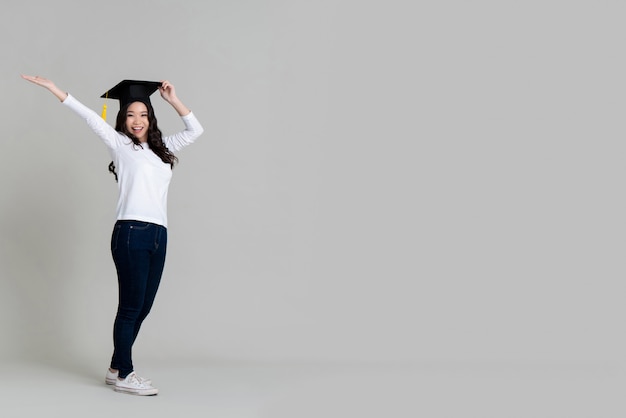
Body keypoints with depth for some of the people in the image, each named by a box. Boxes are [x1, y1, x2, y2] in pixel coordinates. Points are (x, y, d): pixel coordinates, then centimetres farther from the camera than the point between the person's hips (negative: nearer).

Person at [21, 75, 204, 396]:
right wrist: (54, 89, -5)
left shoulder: (161, 147, 21)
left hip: (158, 236, 6)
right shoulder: (120, 144, 6)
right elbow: (91, 117, 0)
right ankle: (123, 375, 5)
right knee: (131, 306, -4)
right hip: (131, 233, -6)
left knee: (142, 307, 8)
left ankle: (117, 369, 20)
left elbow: (194, 130, 24)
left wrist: (173, 100, 16)